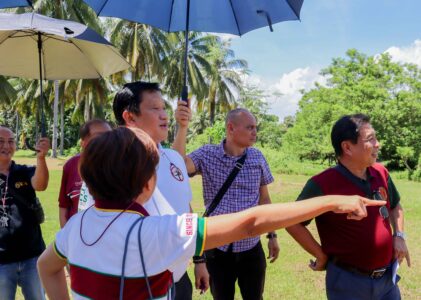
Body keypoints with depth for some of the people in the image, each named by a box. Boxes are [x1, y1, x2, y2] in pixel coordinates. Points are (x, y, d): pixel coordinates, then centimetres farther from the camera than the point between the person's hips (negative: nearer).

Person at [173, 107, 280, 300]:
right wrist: (182, 127, -37)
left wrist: (272, 235, 8)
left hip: (251, 247, 2)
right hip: (217, 248, -2)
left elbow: (264, 199, 8)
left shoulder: (257, 157, -1)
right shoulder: (207, 155, -8)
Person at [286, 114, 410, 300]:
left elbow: (395, 206, 19)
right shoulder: (323, 184, -20)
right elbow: (292, 222, -13)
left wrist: (399, 236, 5)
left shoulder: (381, 173, -1)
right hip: (349, 283, -5)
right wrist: (322, 255, -10)